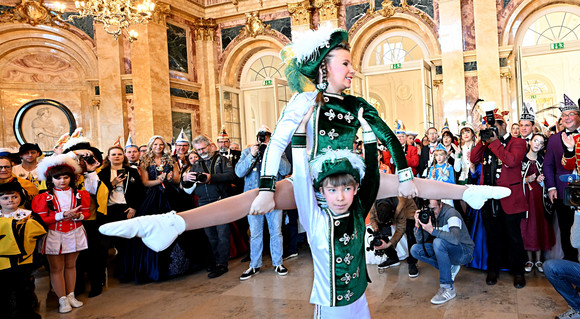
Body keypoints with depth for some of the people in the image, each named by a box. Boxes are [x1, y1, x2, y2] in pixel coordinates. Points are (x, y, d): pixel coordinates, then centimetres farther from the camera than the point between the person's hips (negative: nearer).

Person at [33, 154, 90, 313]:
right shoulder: (44, 197, -5)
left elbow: (87, 212, 4)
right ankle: (62, 299, 13)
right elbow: (41, 218, -11)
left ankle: (71, 295, 24)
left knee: (70, 265, 13)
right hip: (54, 235, -2)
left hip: (74, 233, 2)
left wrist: (78, 215, -18)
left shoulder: (80, 194, 2)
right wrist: (63, 215, -21)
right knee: (57, 268, 4)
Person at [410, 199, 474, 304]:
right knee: (415, 249, -7)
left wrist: (432, 230, -41)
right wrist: (418, 224, -19)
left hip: (464, 253, -7)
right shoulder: (428, 215, -2)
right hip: (447, 251, 7)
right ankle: (449, 268, 1)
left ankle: (448, 288, -27)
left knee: (438, 242, -35)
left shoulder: (451, 213, -20)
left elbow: (455, 239, -37)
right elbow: (420, 241, -2)